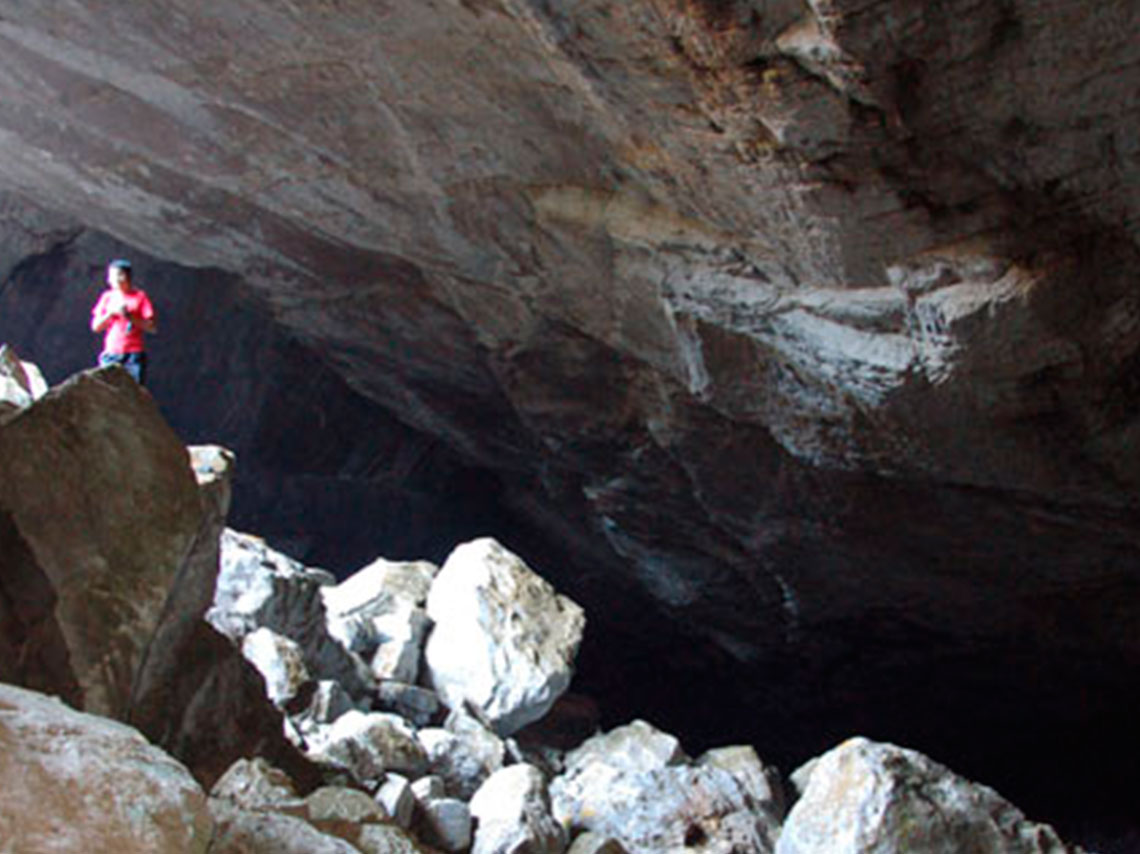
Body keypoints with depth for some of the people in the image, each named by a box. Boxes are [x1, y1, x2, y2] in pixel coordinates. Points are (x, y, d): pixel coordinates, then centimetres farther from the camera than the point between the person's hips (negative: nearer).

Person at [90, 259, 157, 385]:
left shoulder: (139, 296, 2)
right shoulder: (107, 297, 13)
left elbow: (152, 327, -3)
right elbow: (95, 326, 10)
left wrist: (129, 317, -13)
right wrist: (111, 313, -5)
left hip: (134, 354, -3)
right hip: (111, 354, 3)